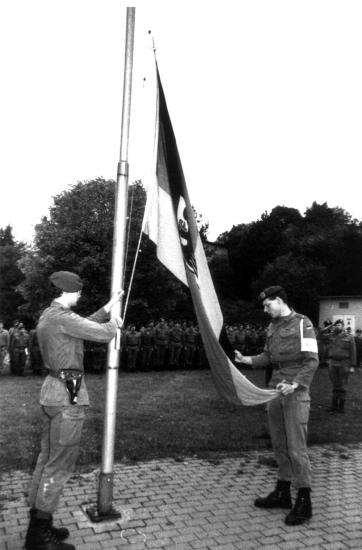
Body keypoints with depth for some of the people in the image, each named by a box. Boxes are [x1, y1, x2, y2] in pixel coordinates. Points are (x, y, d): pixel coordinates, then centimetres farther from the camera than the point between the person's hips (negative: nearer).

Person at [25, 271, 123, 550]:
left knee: (47, 458, 16)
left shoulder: (48, 315, 12)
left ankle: (38, 524, 27)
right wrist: (114, 323, 2)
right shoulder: (62, 317, -19)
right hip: (68, 394, -10)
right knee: (61, 463, -1)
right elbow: (103, 334, -19)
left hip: (53, 389, 10)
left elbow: (85, 325, 21)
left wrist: (109, 306, 22)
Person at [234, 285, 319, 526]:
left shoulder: (302, 323, -9)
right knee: (279, 444, 13)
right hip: (276, 389, 7)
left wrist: (295, 385, -21)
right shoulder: (273, 326, 11)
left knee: (296, 447, -3)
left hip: (295, 392, -7)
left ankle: (304, 502, 10)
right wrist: (247, 359, -1)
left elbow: (312, 361, -12)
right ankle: (282, 493, 26)